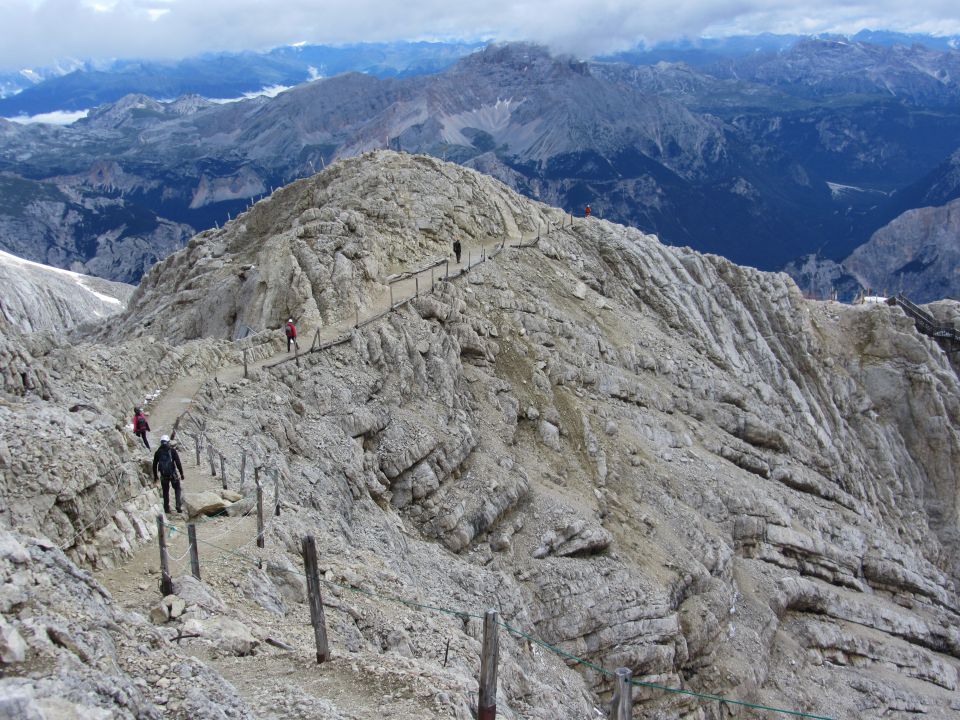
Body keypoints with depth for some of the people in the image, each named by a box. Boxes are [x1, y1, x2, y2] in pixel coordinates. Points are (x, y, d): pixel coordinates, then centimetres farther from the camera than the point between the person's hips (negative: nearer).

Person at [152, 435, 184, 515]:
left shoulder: (158, 452, 3)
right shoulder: (172, 450, -5)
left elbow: (154, 465, 8)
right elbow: (178, 463, -9)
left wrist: (155, 476, 18)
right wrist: (181, 473, -3)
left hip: (163, 475, 2)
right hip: (173, 474, -2)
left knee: (165, 492, 13)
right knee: (177, 489, 14)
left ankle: (166, 509, 15)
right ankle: (178, 505, -1)